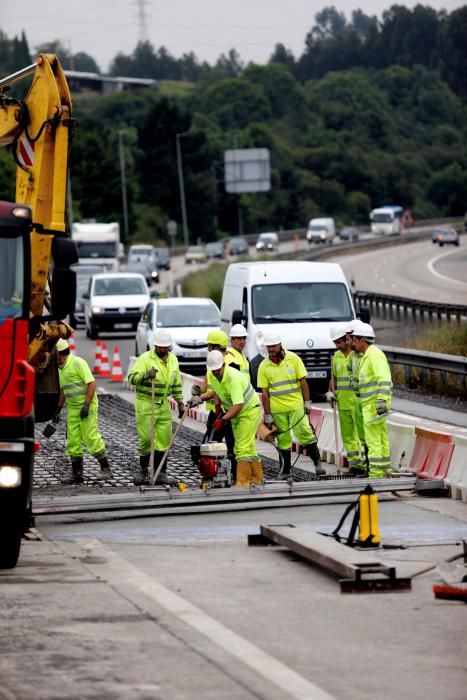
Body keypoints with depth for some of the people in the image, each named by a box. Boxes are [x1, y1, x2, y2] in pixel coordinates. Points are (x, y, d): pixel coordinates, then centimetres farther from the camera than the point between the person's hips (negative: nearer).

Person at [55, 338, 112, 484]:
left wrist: (86, 404, -22)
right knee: (73, 441, 4)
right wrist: (58, 409, 22)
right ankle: (77, 474, 7)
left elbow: (91, 383, -18)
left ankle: (106, 469, -2)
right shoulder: (61, 368, 13)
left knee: (91, 438, -11)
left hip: (87, 407, -9)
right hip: (72, 408, 9)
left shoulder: (78, 363, -14)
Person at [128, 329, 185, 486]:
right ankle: (143, 470, 11)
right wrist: (145, 376, -36)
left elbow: (176, 383, 21)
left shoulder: (173, 360, 10)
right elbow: (132, 377, -18)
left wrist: (180, 403, 18)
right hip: (145, 404, -6)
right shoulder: (146, 358, -10)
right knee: (146, 438, -5)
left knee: (163, 439, 3)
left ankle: (160, 474, 8)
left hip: (163, 405, 6)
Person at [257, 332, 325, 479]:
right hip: (277, 410, 1)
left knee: (305, 434, -8)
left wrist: (307, 402, -1)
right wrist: (267, 414, 0)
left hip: (296, 406, -1)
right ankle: (286, 470, 14)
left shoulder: (293, 359, 0)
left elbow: (303, 381, 3)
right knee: (283, 439, 6)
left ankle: (317, 463, -1)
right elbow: (264, 392, 2)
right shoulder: (264, 366, 2)